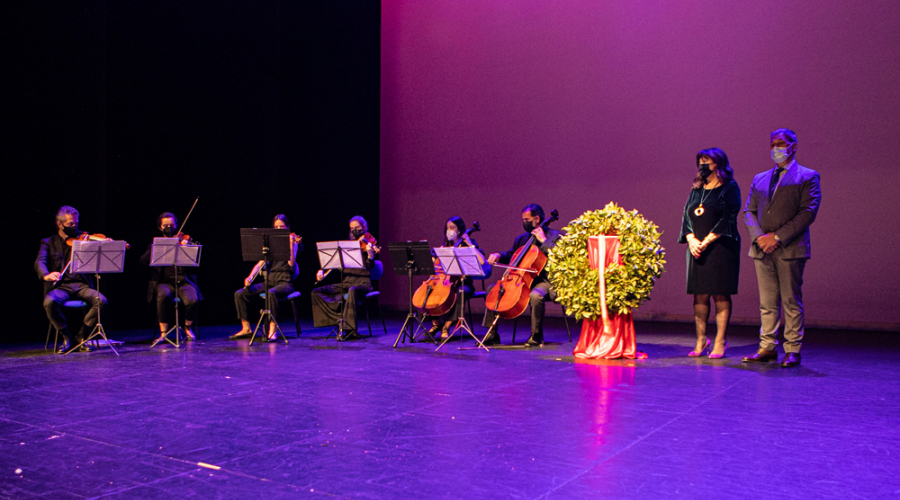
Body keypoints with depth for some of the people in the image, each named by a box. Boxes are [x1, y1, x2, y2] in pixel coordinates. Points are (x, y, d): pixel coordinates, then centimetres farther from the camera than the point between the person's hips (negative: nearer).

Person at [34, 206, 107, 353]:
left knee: (101, 300, -27)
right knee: (49, 302, -33)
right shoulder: (48, 243, 13)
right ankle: (66, 337, -9)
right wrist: (46, 275, -29)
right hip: (60, 286, -1)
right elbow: (39, 262, -5)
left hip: (82, 285, 1)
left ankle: (80, 337, -8)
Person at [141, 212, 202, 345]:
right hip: (165, 282, 0)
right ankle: (163, 333, -19)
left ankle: (187, 328, 0)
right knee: (163, 296, -35)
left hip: (184, 281, 0)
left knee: (192, 300, -30)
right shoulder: (155, 245, 17)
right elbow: (143, 260, 0)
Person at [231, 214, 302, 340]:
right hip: (269, 280, 6)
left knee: (271, 294, -40)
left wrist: (291, 244, -22)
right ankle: (246, 328, -2)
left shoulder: (292, 243, 2)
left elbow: (291, 263, -15)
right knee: (239, 294, -11)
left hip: (285, 282, -6)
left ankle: (273, 330, -35)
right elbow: (260, 263, 11)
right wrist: (250, 277, -4)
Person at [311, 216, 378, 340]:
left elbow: (370, 267, -12)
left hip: (362, 282, -6)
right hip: (345, 282, 6)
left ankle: (350, 329, -36)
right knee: (317, 292, -9)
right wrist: (322, 271, -1)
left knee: (352, 290, -41)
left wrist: (370, 254, -32)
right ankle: (339, 318, -12)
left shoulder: (368, 243, 1)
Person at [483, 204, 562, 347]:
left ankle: (536, 336, -20)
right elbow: (510, 255, 27)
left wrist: (544, 241, -17)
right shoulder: (521, 238, 17)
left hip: (543, 281, -7)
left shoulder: (554, 236, -1)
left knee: (535, 295, -39)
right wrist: (498, 256, 6)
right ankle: (492, 334, -1)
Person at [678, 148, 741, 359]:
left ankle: (720, 342, 2)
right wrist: (692, 240, -7)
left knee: (720, 294, -3)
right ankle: (701, 340, 11)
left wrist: (706, 242, -14)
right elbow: (686, 216, 11)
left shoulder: (729, 188, -1)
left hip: (721, 248, -5)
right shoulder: (696, 190, 16)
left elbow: (727, 220, -9)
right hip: (697, 250, 5)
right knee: (699, 295, 4)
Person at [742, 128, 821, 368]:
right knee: (767, 302, 7)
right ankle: (767, 348, 12)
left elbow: (808, 212, -7)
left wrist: (778, 236, -13)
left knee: (791, 301, -2)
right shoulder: (760, 179, 19)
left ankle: (792, 350, 5)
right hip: (762, 249, 5)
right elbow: (749, 211, 13)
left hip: (790, 249, -5)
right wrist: (759, 236, -5)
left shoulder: (807, 176, 3)